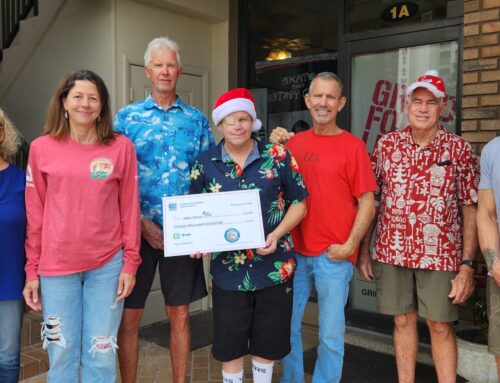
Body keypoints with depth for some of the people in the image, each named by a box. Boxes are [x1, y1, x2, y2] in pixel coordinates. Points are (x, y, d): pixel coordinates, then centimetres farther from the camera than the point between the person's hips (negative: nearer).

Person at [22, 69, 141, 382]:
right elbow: (35, 213, 5)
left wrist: (130, 263, -1)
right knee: (61, 356, 10)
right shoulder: (42, 147, 2)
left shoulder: (121, 147, 0)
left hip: (108, 265, 0)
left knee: (101, 356, 9)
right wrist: (32, 270, 6)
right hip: (56, 266, 1)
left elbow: (130, 208, 2)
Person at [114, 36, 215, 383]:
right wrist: (141, 222, -11)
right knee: (130, 316, 6)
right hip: (137, 231, -1)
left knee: (179, 314, 11)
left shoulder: (197, 120, 7)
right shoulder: (127, 116, 3)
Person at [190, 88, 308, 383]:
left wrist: (276, 235, -14)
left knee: (267, 341, 16)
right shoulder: (205, 163, 1)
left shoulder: (278, 156, -4)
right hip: (228, 267, 1)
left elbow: (299, 204, 1)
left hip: (274, 266, 0)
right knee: (229, 343, 13)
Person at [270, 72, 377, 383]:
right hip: (294, 251, 4)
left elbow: (367, 203, -6)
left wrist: (349, 246, -11)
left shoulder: (352, 146, -5)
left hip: (334, 256, -4)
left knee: (331, 334, 8)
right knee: (287, 326, 15)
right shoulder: (294, 141, 6)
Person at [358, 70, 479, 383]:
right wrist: (364, 251, 3)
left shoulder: (459, 149, -3)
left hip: (440, 255, -2)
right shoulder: (387, 145, 2)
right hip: (391, 252, 2)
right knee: (403, 321, 14)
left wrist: (468, 266, -9)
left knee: (440, 326, 8)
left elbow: (471, 211, -3)